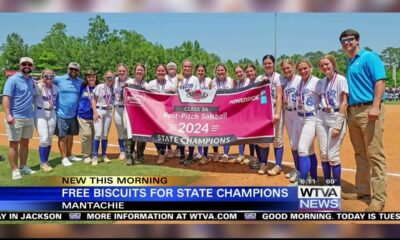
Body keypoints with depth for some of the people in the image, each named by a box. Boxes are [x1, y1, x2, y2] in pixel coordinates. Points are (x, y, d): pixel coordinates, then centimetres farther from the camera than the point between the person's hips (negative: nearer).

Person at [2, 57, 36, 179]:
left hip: (29, 118, 7)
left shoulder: (31, 80, 11)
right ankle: (15, 170, 7)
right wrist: (8, 115, -27)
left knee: (25, 143, 13)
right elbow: (6, 97, -16)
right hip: (15, 118, -7)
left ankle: (23, 167, 24)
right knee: (14, 144, 0)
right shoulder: (13, 79, -9)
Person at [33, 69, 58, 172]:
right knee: (44, 139, -11)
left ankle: (46, 161, 20)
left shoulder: (55, 88, 6)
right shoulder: (38, 87, -10)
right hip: (40, 113, -5)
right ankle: (43, 163, -1)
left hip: (52, 114, 5)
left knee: (49, 139, 9)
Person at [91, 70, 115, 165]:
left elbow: (114, 100, 13)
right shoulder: (99, 87, -5)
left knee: (105, 135, 8)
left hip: (109, 112, 4)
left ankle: (104, 155, 17)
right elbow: (94, 100, -5)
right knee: (98, 134, -10)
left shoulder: (113, 88, 6)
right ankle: (95, 156, -3)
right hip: (99, 111, -4)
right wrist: (95, 112, -12)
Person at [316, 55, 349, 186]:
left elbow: (344, 103, -12)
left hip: (336, 118, -6)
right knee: (323, 154, 7)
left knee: (333, 155, -7)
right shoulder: (322, 82, 11)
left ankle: (337, 186, 7)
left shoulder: (341, 79, -7)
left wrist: (338, 125, -17)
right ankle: (327, 184, 21)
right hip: (321, 119, 6)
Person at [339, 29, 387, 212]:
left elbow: (380, 82, -14)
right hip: (353, 111, 9)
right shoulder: (350, 64, 20)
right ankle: (363, 190, 25)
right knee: (360, 153, 14)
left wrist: (375, 106, -24)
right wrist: (348, 110, 18)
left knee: (374, 154, -9)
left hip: (369, 110, -9)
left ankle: (379, 198, -5)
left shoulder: (369, 57, -3)